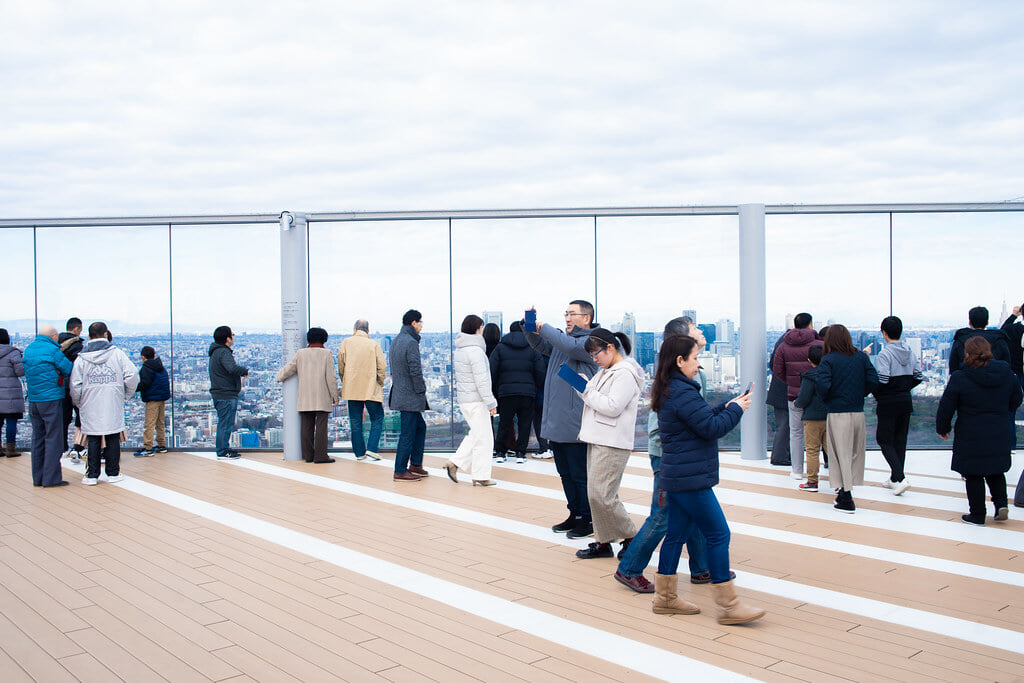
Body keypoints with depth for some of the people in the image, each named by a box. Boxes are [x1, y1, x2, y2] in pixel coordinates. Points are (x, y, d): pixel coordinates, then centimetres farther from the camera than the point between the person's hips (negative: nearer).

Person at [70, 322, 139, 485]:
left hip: (90, 408, 1)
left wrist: (79, 403, 13)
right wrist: (126, 393, 6)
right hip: (113, 406, -1)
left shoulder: (81, 358, 1)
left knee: (93, 441, 6)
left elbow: (75, 386, -1)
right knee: (113, 440, 7)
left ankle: (92, 475, 8)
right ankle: (113, 473, 11)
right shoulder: (117, 353, -2)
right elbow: (132, 375, -8)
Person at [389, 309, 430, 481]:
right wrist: (421, 391, -11)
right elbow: (415, 371, -20)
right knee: (408, 433, -3)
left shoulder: (395, 341, 14)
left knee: (420, 427, 18)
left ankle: (415, 465, 22)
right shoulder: (411, 342, -16)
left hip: (400, 393, 10)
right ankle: (400, 471, 2)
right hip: (410, 396, -10)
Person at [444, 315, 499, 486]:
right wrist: (491, 403, -16)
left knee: (476, 434, 21)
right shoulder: (475, 350, -18)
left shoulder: (459, 349, 11)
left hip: (463, 399, 9)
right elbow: (481, 380, -20)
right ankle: (480, 476, 7)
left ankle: (455, 462, 14)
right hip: (476, 401, -9)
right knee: (483, 438, 1)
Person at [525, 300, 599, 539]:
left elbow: (570, 346, -27)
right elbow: (539, 344, 19)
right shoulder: (562, 339, 15)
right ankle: (574, 515, 28)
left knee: (580, 475, 0)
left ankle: (587, 520, 12)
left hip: (575, 425, -8)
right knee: (566, 474, 17)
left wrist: (543, 327, -19)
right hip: (555, 423, 8)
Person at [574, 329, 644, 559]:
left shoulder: (626, 373, -13)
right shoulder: (605, 371, 17)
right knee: (595, 494, 9)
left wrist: (586, 389, -13)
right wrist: (583, 386, 8)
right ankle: (603, 542, 17)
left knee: (602, 495, -11)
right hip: (597, 440, 10)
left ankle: (632, 538, 5)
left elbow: (613, 407, -20)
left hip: (612, 444, -10)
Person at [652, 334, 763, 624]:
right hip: (691, 478, -10)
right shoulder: (683, 392, -20)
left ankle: (665, 597, 22)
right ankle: (728, 605, 3)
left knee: (676, 534, 14)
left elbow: (701, 418, 20)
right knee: (718, 535, -4)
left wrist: (726, 408, 10)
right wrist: (735, 410, -4)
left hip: (676, 477, 10)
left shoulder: (670, 390, 13)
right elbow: (711, 428, -18)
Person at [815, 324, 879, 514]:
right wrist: (860, 394, 12)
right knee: (855, 453, 15)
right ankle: (845, 491, 22)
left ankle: (846, 499, 1)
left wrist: (826, 398, 0)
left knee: (842, 455, 1)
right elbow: (873, 380, -2)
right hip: (858, 412, 4)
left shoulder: (828, 360, -9)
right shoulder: (862, 357, 4)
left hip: (837, 414, -4)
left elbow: (822, 385, -20)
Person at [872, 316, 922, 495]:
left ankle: (900, 478, -12)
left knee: (884, 440, 2)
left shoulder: (885, 353, -16)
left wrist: (876, 394, -6)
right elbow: (918, 376, 8)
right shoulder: (910, 351, 5)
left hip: (888, 403, -7)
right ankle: (895, 479, 20)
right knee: (900, 440, 14)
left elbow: (882, 380, -22)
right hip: (906, 402, 7)